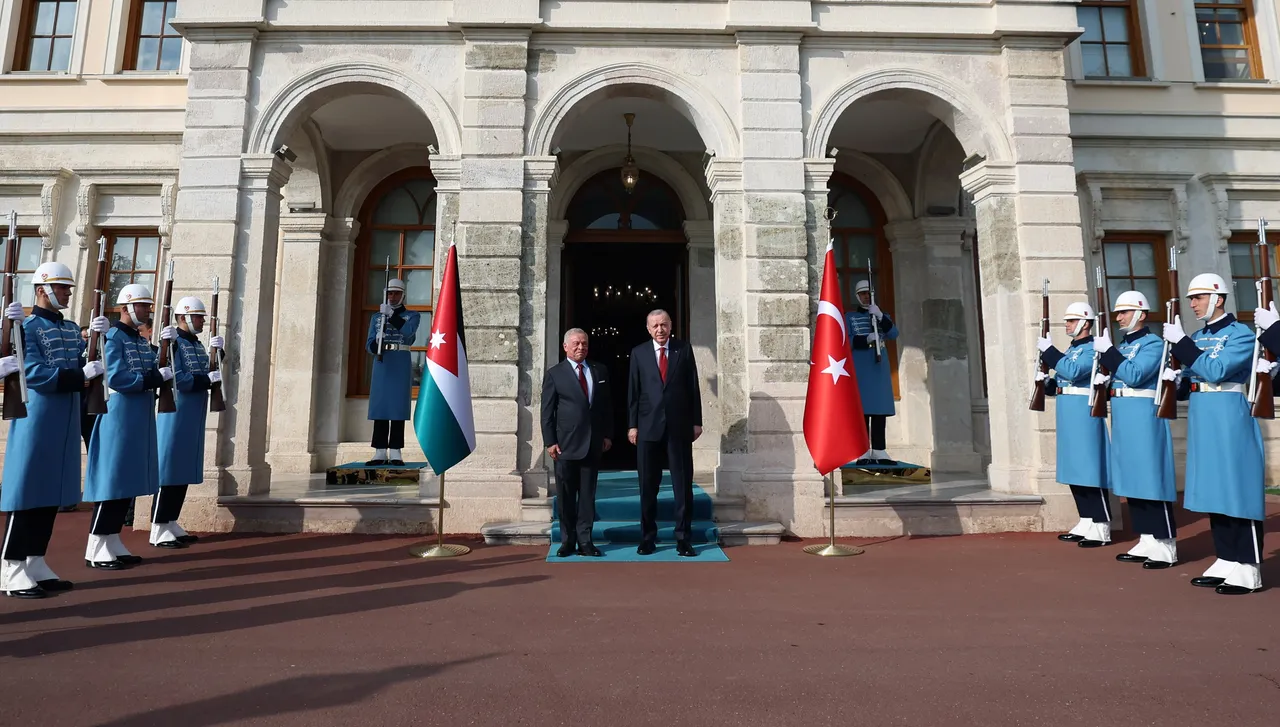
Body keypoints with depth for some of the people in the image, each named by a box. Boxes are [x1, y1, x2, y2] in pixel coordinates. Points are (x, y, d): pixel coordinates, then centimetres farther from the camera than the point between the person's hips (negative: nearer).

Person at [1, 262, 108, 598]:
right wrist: (81, 374, -24)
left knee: (51, 493, 11)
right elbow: (34, 373, -18)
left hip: (65, 424, 7)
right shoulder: (27, 327, -8)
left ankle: (36, 564, 20)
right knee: (27, 493, -3)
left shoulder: (72, 328, 14)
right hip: (36, 423, -7)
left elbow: (87, 363, 11)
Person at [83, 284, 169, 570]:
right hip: (118, 419, -8)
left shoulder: (143, 341, 15)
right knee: (112, 480, -4)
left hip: (140, 420, 8)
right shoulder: (113, 337, -10)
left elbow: (150, 374, 12)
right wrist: (156, 378, -17)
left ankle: (112, 541, 19)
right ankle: (95, 548, 5)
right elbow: (116, 378, -20)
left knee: (128, 481, 11)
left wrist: (162, 373, -7)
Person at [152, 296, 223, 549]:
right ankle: (159, 529, 3)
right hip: (175, 417, -8)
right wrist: (209, 378, -18)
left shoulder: (198, 345, 14)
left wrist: (216, 352, -1)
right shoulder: (173, 342, -11)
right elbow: (177, 379, -20)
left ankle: (171, 523, 20)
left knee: (185, 469, 11)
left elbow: (209, 373, 9)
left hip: (194, 418, 8)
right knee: (169, 469, -4)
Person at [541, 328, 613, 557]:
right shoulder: (555, 374, 0)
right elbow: (547, 411, -2)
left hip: (594, 443, 3)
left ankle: (584, 540, 13)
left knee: (588, 493, 6)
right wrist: (550, 442, -7)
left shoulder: (599, 371, 10)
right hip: (566, 444, -2)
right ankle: (568, 540, 17)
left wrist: (608, 435, 6)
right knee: (566, 495, 6)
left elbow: (607, 405, 12)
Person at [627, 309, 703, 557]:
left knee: (683, 484, 3)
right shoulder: (638, 353, 6)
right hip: (648, 427, 0)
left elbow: (693, 387, 6)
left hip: (679, 427, 0)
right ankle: (648, 538, 18)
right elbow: (633, 392, 5)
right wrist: (632, 425, 1)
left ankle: (683, 539, 12)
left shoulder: (684, 349, 6)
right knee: (648, 486, 6)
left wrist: (696, 421, 3)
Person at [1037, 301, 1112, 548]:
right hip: (1069, 418, 9)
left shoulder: (1093, 348, -10)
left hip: (1085, 416, -9)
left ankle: (1101, 529, 1)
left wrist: (1048, 350, -20)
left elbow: (1073, 372, -25)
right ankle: (1086, 523, 21)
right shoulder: (1070, 350, 18)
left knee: (1091, 469, -5)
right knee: (1075, 471, 12)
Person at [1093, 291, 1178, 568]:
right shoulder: (1122, 346, 16)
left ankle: (1166, 547, 4)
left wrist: (1107, 350, -17)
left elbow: (1134, 376, -20)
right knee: (1133, 481, 11)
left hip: (1144, 419, -9)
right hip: (1124, 421, 9)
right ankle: (1147, 541, 19)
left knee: (1152, 480, -4)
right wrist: (1104, 352, 4)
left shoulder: (1153, 343, -8)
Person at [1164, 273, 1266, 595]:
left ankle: (1248, 570, 6)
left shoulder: (1240, 333, -7)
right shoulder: (1197, 337, 13)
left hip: (1230, 420, -7)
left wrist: (1180, 342, -20)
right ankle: (1227, 562, 20)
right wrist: (1177, 380, -4)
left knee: (1238, 490, -3)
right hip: (1202, 422, 7)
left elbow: (1216, 371, -21)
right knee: (1214, 491, 11)